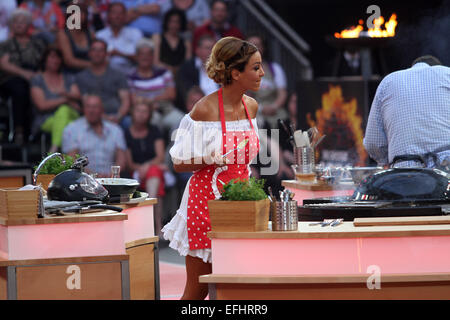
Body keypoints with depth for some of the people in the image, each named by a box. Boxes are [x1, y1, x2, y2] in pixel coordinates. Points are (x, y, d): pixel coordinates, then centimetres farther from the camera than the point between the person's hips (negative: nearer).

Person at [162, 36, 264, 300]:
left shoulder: (251, 106, 7)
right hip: (207, 199, -6)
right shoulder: (205, 109, -13)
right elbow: (180, 164, -10)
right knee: (198, 290, 0)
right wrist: (211, 160, -24)